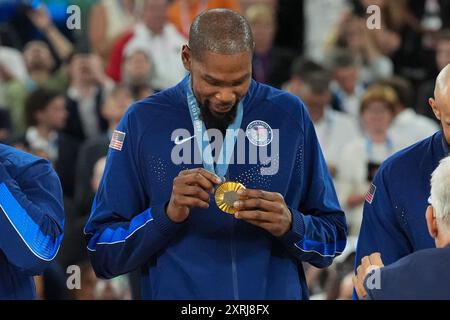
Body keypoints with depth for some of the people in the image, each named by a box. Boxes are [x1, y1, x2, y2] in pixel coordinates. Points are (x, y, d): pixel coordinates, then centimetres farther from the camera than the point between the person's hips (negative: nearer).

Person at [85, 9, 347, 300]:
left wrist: (290, 224, -17)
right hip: (177, 292, -1)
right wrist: (167, 214, -20)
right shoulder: (143, 122, -5)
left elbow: (332, 240, 2)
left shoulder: (290, 116, -2)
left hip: (277, 292, 1)